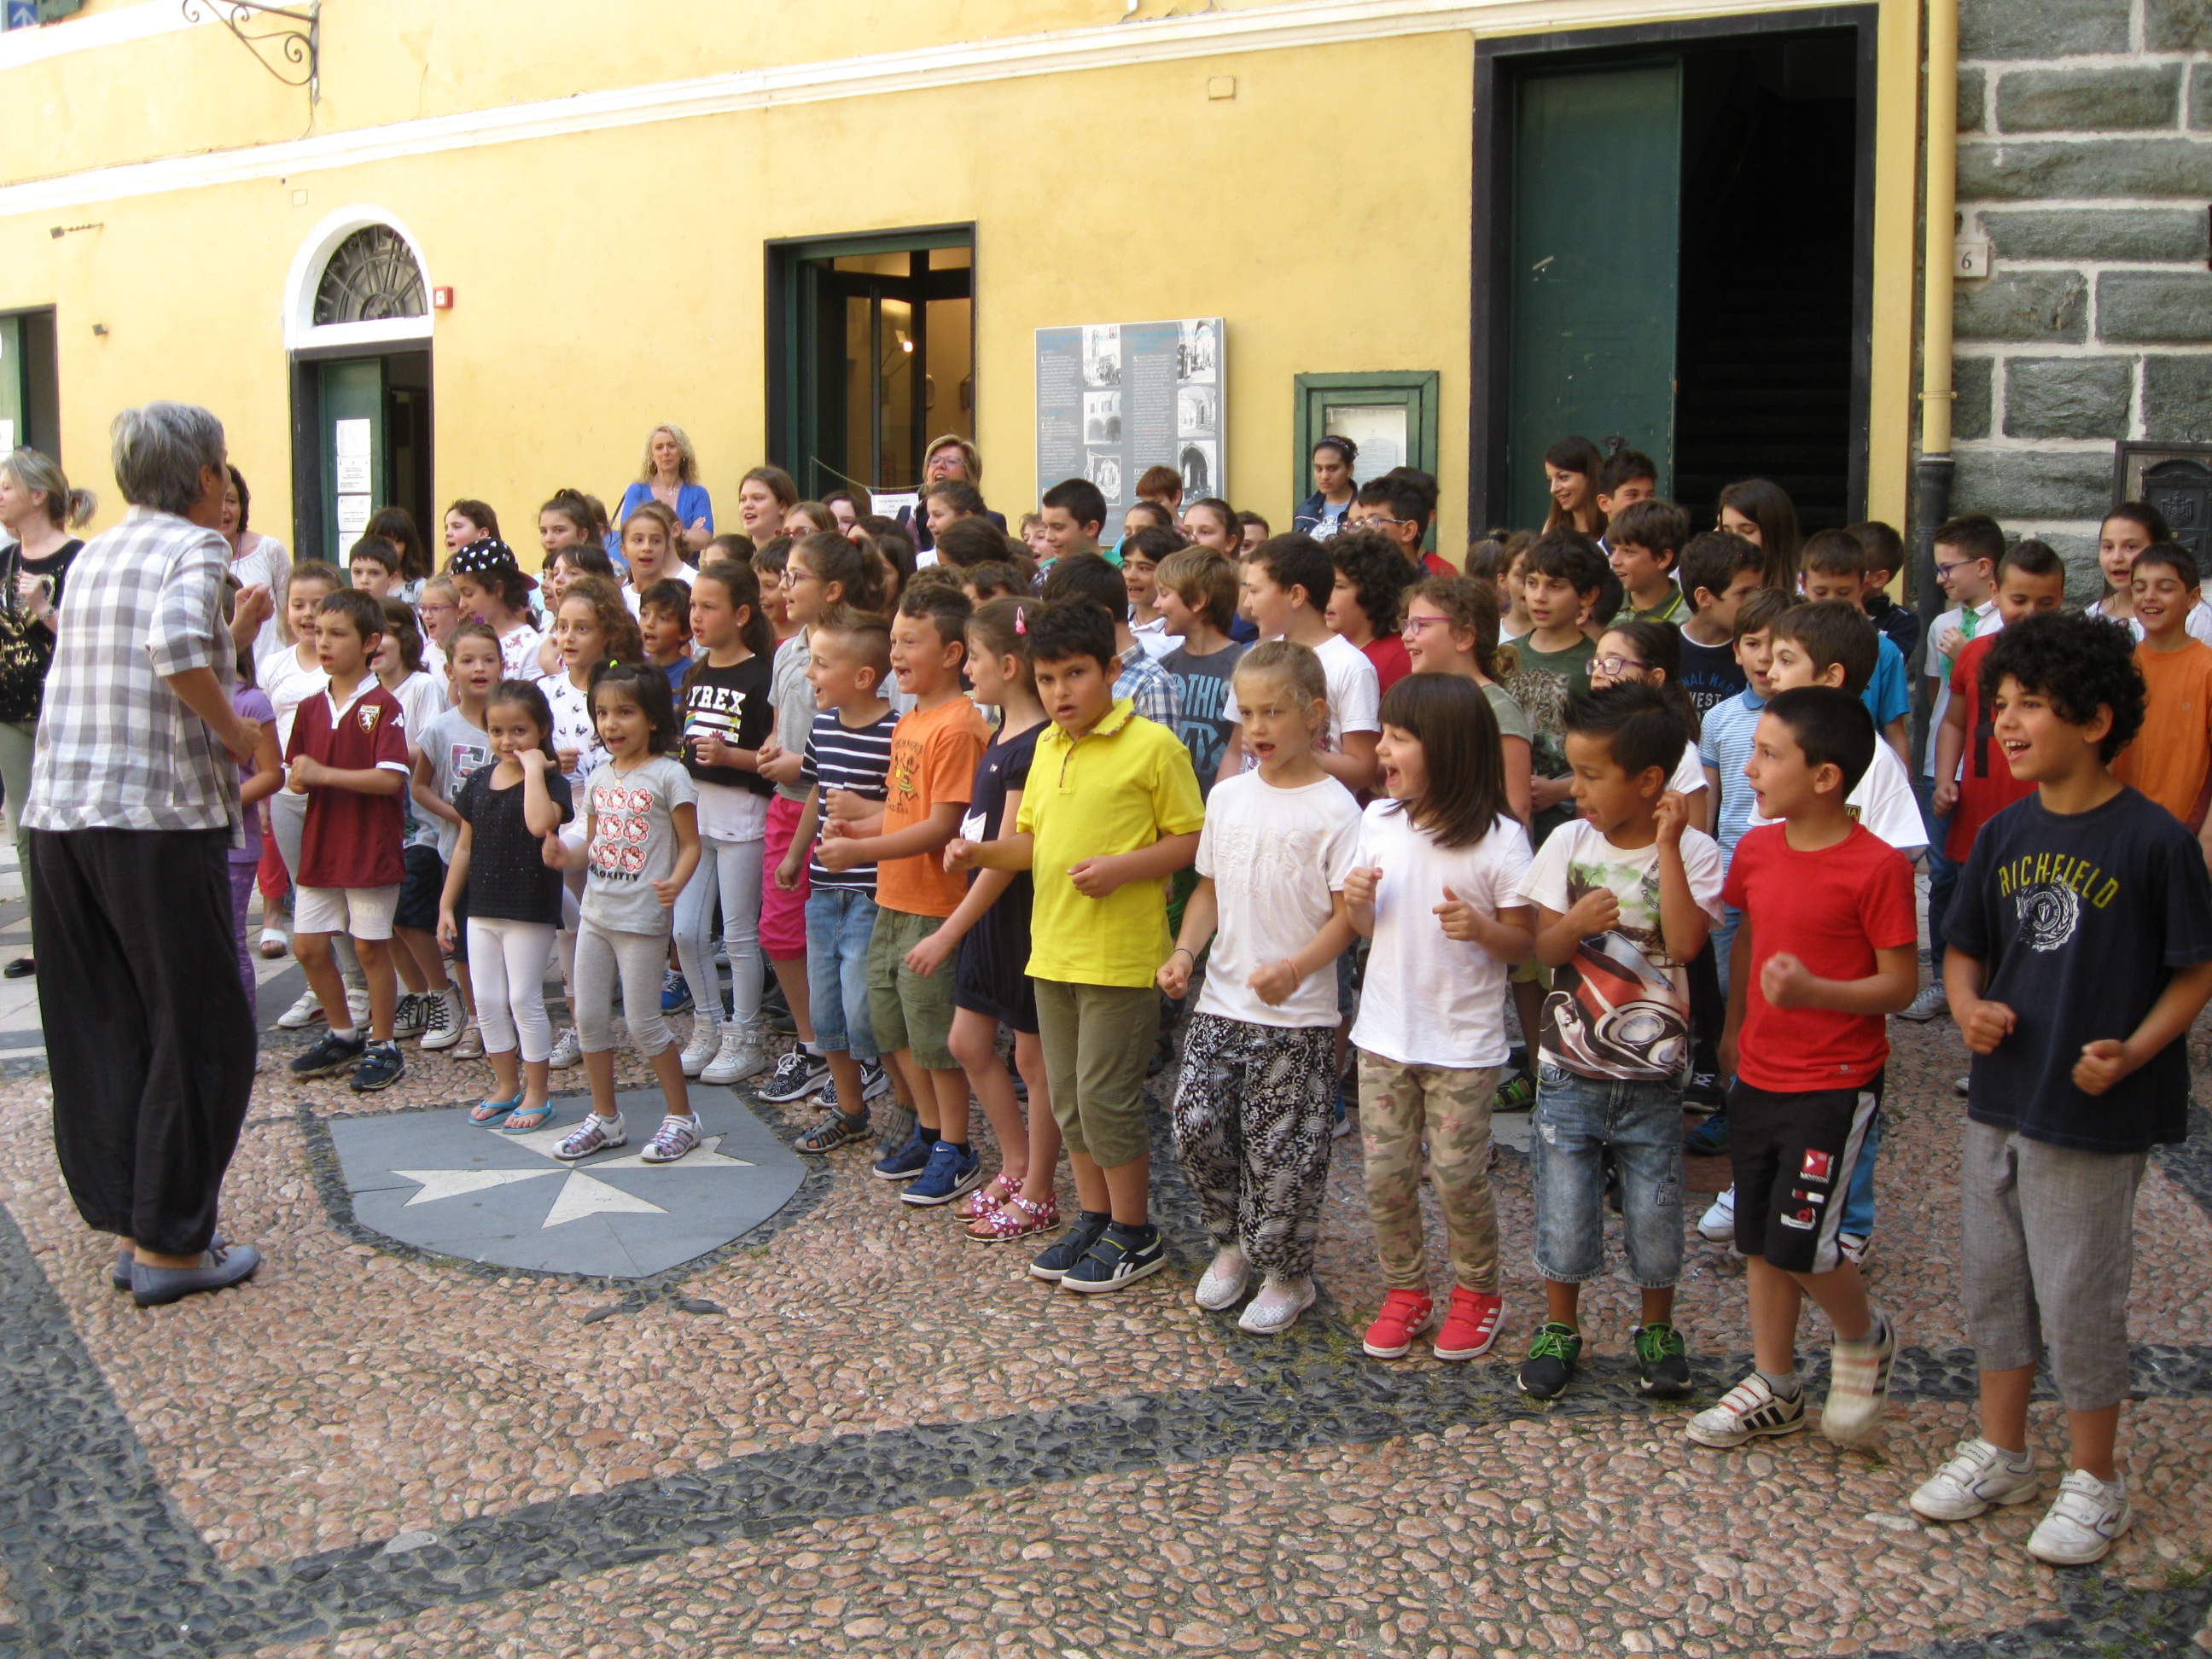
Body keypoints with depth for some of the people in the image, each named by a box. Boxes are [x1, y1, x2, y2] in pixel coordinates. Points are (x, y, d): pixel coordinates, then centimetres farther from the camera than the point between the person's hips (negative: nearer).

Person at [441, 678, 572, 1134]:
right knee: (487, 1001, 10)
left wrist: (533, 768, -27)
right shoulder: (479, 781, 7)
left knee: (524, 1001, 0)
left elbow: (539, 823, -35)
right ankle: (506, 1086, 26)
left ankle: (536, 1095, 12)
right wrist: (446, 905, 13)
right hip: (481, 909, 6)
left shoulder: (550, 782, -11)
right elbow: (465, 847, 13)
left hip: (530, 912, -6)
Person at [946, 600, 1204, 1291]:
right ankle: (1093, 1218, 28)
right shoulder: (1047, 747, 11)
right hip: (1053, 949, 7)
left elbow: (1193, 840, -9)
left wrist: (1120, 868, -21)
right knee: (1068, 1096, 14)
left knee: (1105, 1095, -3)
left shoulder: (1152, 745, -11)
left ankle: (1136, 1234, 13)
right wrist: (980, 852, 0)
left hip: (1121, 955, -7)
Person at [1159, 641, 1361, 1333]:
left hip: (1298, 1015, -5)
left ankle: (1286, 1274, 20)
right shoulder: (1227, 797, 7)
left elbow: (1347, 913, -11)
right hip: (1220, 1002, 5)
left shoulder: (1333, 809, -10)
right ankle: (1233, 1244, 26)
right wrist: (1184, 953, -1)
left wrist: (1294, 969, -25)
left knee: (1282, 1148, 1)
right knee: (1196, 1125, 2)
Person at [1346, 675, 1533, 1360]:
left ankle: (1477, 1292, 25)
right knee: (1385, 1173, 8)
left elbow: (1523, 943, -6)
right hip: (1384, 1033, 4)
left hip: (1463, 1041, -4)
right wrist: (1359, 902, -10)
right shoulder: (1380, 822, 2)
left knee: (1458, 1175, 2)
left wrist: (1481, 928, -25)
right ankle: (1406, 1291, 27)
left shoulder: (1499, 839, -13)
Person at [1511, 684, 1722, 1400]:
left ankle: (1656, 1329, 30)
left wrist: (1668, 846, -22)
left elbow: (1684, 943, -22)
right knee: (1564, 1213, 8)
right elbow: (1541, 947, -3)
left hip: (1651, 1078, -2)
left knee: (1655, 1213, 6)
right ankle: (1560, 1328, 28)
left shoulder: (1693, 852, -8)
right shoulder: (1570, 843, -2)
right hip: (1570, 1072, 2)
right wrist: (1575, 924, -24)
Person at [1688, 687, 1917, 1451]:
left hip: (1835, 1084, -6)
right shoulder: (1756, 849, 2)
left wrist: (1814, 991, -29)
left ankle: (1865, 1337, 23)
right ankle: (1775, 1388, 28)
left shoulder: (1877, 867, -17)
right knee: (1760, 1242, 13)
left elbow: (1901, 983, -15)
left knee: (1800, 1245, -8)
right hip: (1759, 1076, 7)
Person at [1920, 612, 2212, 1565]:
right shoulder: (2003, 835, 3)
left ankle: (2094, 1478, 24)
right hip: (2000, 1095, 6)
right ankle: (2000, 1452, 34)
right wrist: (1970, 1007, -8)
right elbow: (1963, 947, 12)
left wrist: (2132, 1052, -21)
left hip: (2094, 1111, -6)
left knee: (2079, 1298, 5)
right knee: (1993, 1280, 16)